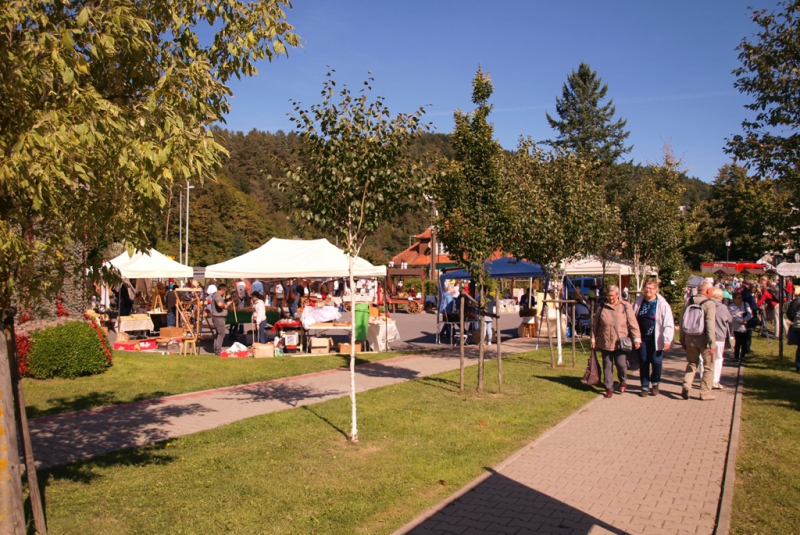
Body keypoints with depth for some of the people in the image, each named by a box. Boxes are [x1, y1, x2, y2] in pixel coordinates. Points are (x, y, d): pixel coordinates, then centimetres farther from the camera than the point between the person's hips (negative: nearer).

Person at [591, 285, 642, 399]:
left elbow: (633, 324, -1)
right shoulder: (602, 308, 7)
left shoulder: (625, 307, 1)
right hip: (605, 343, 2)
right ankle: (609, 388, 18)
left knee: (621, 364, -4)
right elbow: (595, 325, 11)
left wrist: (637, 339, -6)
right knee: (607, 366, 6)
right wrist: (593, 339, 9)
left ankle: (623, 382, 27)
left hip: (621, 343, -2)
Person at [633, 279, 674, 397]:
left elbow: (668, 324, -11)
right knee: (643, 362, 6)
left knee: (656, 362, -4)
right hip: (642, 338, 3)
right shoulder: (638, 301, 4)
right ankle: (645, 386, 18)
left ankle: (655, 383, 23)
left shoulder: (662, 304, -9)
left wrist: (667, 340, -17)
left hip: (656, 339, -3)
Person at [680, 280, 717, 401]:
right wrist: (712, 343, -15)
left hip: (690, 340, 4)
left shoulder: (689, 301, 2)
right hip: (704, 340, -4)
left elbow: (682, 321, 6)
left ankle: (686, 385, -1)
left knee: (691, 364, 18)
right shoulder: (709, 303, -13)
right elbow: (710, 324, -19)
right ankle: (705, 393, 13)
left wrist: (683, 340, 14)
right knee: (708, 367, 10)